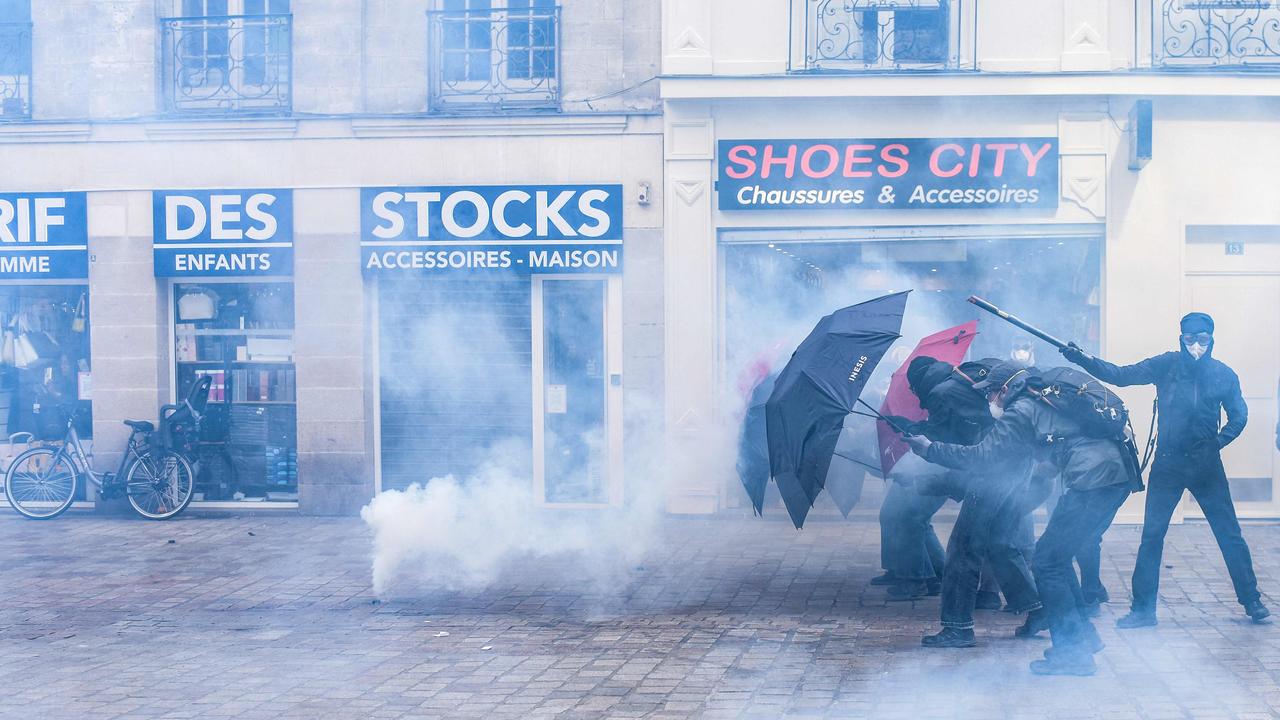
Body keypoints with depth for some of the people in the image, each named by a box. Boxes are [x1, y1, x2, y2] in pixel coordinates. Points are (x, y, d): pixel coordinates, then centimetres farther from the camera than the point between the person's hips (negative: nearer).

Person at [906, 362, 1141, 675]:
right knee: (1057, 557, 19)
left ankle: (1072, 653, -2)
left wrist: (929, 448, 6)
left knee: (1047, 561, -1)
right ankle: (1083, 636, 24)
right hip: (1121, 475, 9)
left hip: (1093, 481, -9)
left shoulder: (1020, 412, 1)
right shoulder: (1047, 400, 26)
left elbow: (980, 456, -2)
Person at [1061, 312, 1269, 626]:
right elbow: (1121, 375, -9)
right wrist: (1084, 360, -21)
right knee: (1152, 535, -1)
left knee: (1230, 535, 5)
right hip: (1167, 462, 0)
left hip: (1206, 464, 0)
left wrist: (1218, 441, 0)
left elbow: (1239, 416, 12)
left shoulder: (1223, 374, -1)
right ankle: (1143, 608, 6)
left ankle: (1251, 600, 19)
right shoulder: (1167, 365, -5)